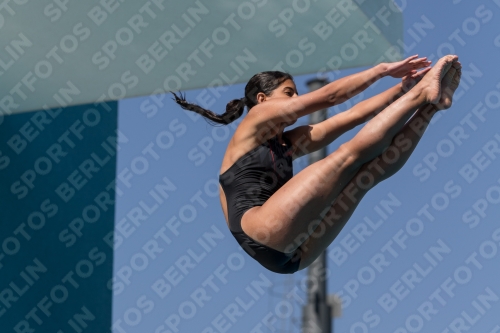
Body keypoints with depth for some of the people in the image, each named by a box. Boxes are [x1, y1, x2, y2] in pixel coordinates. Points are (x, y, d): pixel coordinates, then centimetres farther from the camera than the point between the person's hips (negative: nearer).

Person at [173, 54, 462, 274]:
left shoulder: (286, 143, 30)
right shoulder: (257, 119, 10)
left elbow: (352, 115, 23)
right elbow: (329, 96, 7)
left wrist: (403, 86, 15)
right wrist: (384, 69, 7)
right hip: (259, 231, -8)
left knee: (368, 171, -5)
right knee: (350, 155, -11)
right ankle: (423, 92, -5)